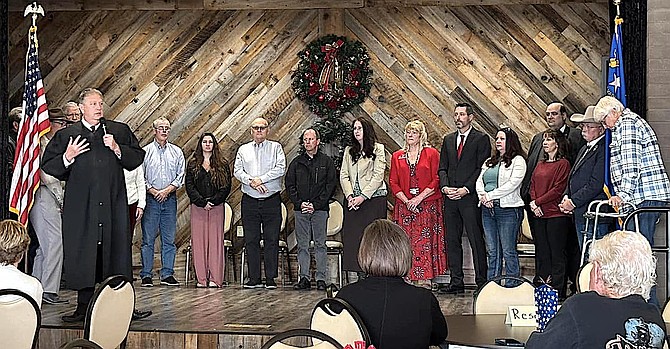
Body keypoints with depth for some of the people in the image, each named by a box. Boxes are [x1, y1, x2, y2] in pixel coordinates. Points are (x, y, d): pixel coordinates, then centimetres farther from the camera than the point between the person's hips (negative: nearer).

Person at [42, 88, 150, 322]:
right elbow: (48, 166, 9)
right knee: (82, 255, 3)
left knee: (117, 250, 2)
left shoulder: (120, 131, 11)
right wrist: (67, 157, -8)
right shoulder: (66, 135, 9)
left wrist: (117, 149, -6)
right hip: (80, 206, 0)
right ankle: (84, 307, 13)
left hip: (113, 204, 0)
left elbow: (137, 158, 9)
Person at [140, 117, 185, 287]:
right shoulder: (146, 151, 4)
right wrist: (153, 191, -9)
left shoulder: (176, 152, 10)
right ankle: (146, 275, 2)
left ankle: (167, 274, 8)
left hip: (170, 198, 2)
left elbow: (181, 176, 6)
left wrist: (167, 190, -7)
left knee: (169, 239, 3)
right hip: (151, 198, -2)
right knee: (148, 238, -1)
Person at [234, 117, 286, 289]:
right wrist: (251, 181, -12)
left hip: (271, 200, -2)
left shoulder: (276, 147, 7)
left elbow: (280, 169, -6)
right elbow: (237, 171, 5)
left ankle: (271, 278, 2)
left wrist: (261, 179, -12)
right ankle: (254, 278, 8)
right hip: (250, 201, 2)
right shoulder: (243, 149, 14)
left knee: (272, 240, -2)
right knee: (251, 240, 3)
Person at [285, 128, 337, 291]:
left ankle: (321, 279, 2)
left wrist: (316, 204, -9)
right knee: (302, 245, 4)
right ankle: (304, 278, 8)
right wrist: (299, 203, -5)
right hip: (300, 210, 3)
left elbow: (331, 185, -1)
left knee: (320, 244, 0)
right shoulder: (297, 162, 12)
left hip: (320, 209, -3)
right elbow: (289, 185, 10)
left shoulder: (326, 162, 4)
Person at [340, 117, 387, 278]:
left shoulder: (378, 149, 3)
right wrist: (349, 196, -6)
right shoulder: (349, 151, 18)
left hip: (373, 198, -4)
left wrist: (363, 197, -12)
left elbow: (378, 176, -5)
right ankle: (361, 276, 1)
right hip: (353, 200, 5)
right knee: (353, 237, -2)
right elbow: (343, 175, 10)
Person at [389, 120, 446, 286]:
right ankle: (406, 278, -2)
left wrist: (419, 198, -11)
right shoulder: (397, 156, 13)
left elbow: (436, 180, -2)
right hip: (404, 206, 3)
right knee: (405, 243, -3)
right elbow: (393, 182, 9)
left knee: (424, 243, -6)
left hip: (427, 206, -3)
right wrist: (406, 201, -6)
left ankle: (424, 280, -3)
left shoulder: (431, 153, 4)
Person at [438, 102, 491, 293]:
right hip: (450, 198, 6)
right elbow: (442, 168, 16)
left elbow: (482, 168, -7)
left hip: (470, 197, -5)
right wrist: (445, 186, -2)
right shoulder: (448, 140, 17)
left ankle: (481, 281, 2)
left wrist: (466, 189, -14)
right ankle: (456, 281, 13)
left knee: (476, 241, -4)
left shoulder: (481, 139, 0)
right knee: (452, 241, 7)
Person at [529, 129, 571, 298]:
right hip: (539, 215, 7)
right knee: (542, 253, 10)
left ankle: (557, 290, 1)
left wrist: (538, 202, -11)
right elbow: (533, 186, 15)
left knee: (557, 254, -3)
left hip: (556, 214, -7)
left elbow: (558, 189, -11)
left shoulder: (563, 163, -4)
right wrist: (534, 204, -2)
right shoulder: (540, 165, 18)